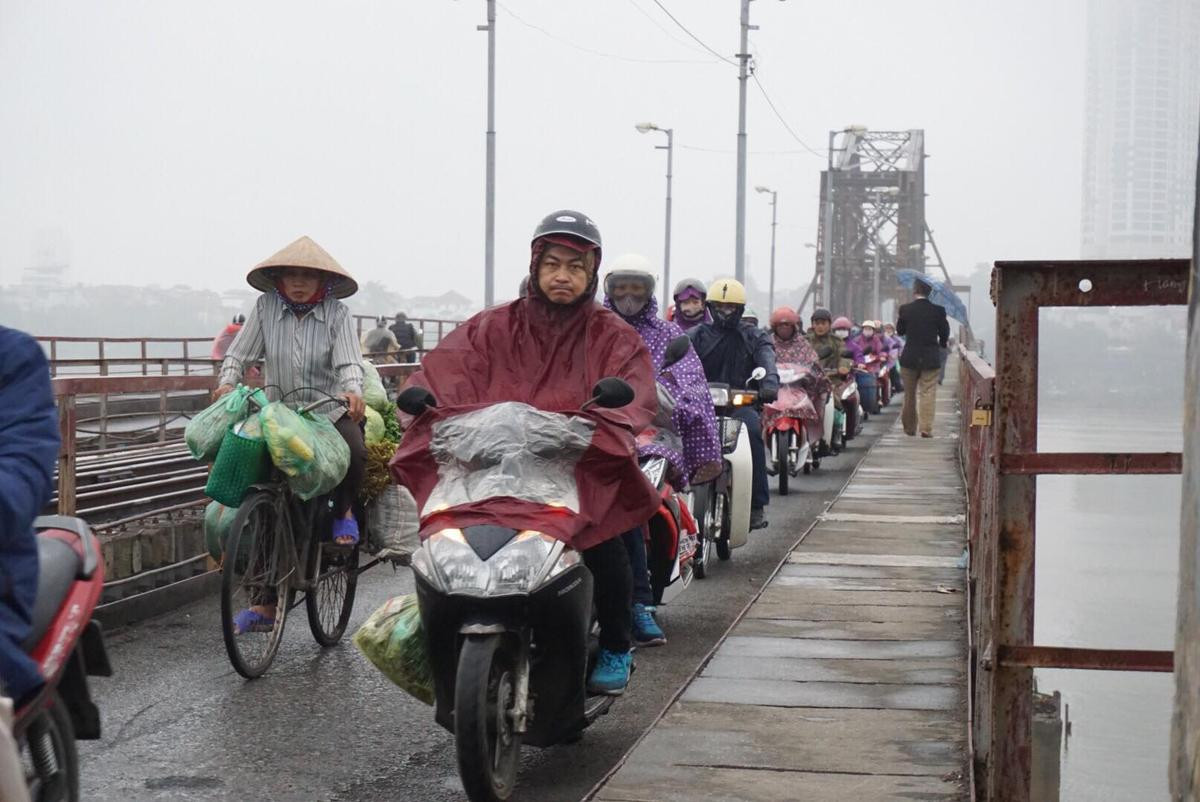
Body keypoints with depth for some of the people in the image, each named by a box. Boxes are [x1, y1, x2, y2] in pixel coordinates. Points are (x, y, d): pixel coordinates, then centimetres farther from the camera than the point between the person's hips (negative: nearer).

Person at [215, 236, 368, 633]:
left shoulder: (336, 313, -3)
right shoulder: (266, 307, 1)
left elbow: (348, 361, -14)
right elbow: (238, 354, 0)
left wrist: (352, 391, -33)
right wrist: (227, 382, -18)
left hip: (330, 411, -2)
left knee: (354, 452, -35)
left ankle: (344, 511, 2)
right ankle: (266, 603, 4)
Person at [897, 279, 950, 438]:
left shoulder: (905, 309, -7)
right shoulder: (938, 310, -7)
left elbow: (899, 331, 5)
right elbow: (945, 333, 2)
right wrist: (942, 343, 22)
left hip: (909, 359, 1)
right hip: (931, 359, -1)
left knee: (910, 395, 14)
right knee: (928, 394, 1)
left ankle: (909, 428, 23)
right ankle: (926, 428, -7)